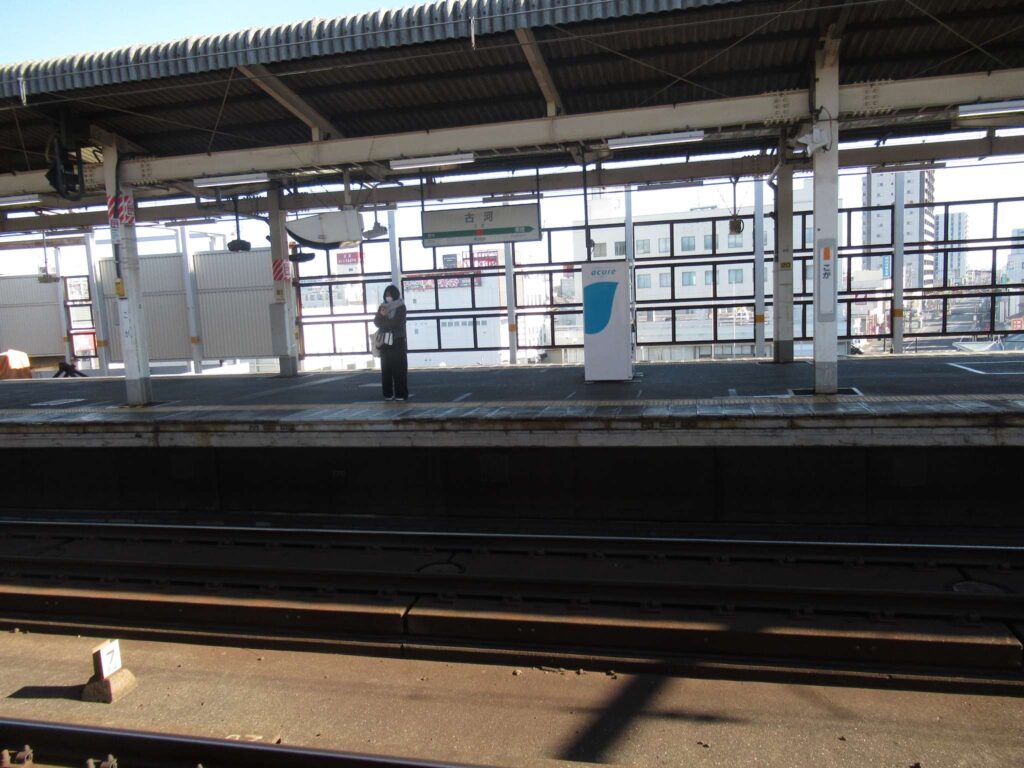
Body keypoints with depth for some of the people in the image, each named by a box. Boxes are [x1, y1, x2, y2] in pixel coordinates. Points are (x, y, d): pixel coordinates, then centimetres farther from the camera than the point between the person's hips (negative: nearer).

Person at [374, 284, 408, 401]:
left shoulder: (401, 307, -2)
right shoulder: (382, 307, 13)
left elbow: (396, 322, -11)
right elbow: (376, 322, 4)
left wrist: (383, 325, 1)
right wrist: (382, 315, -14)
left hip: (398, 341, -4)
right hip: (385, 342, 4)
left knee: (399, 368, -5)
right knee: (386, 368, 2)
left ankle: (401, 393, -3)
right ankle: (388, 393, 6)